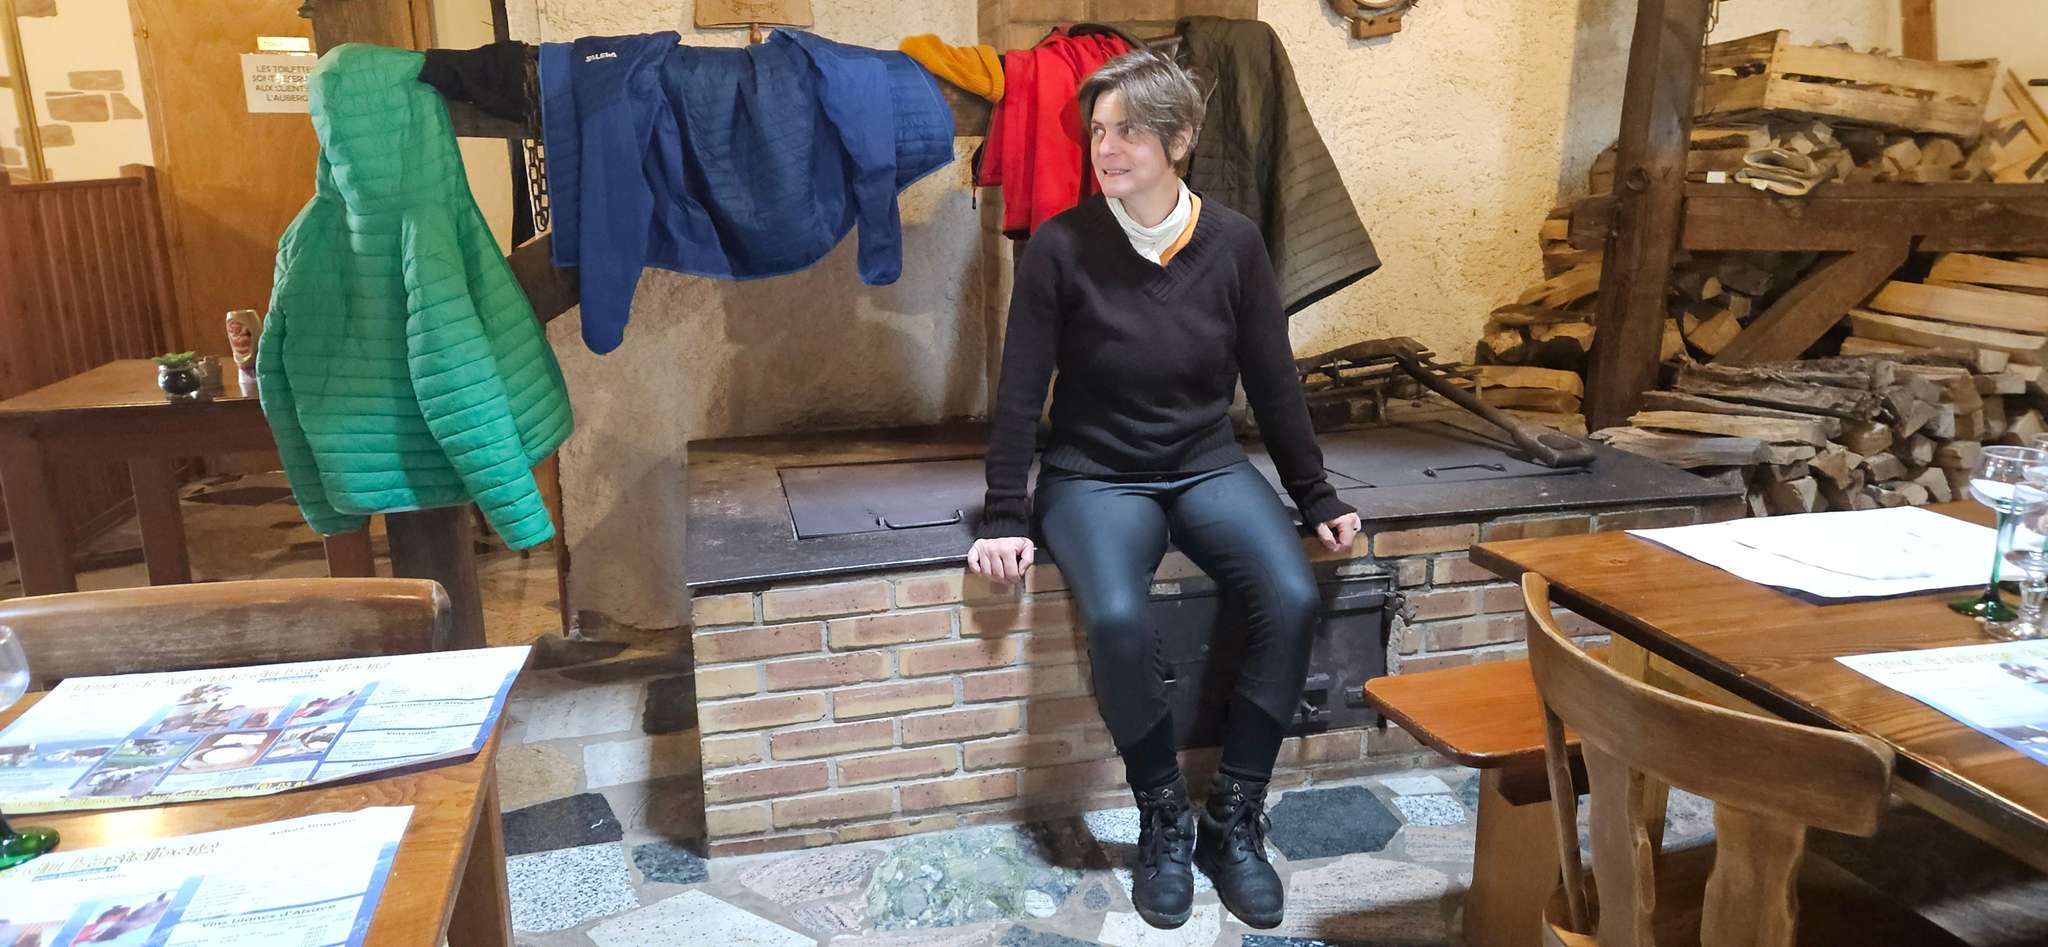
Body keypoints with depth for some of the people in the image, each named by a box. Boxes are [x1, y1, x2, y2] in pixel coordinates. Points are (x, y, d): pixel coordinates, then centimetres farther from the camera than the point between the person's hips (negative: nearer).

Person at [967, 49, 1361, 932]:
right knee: (1117, 618, -31)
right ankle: (1164, 821, -5)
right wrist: (1004, 517, -9)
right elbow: (1020, 391, -6)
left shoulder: (1233, 242, -3)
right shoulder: (1060, 246, -10)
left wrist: (1316, 495, 9)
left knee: (1292, 600, -23)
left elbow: (1273, 380, 6)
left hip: (1209, 467, 3)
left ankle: (1234, 819, -4)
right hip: (1095, 476, -2)